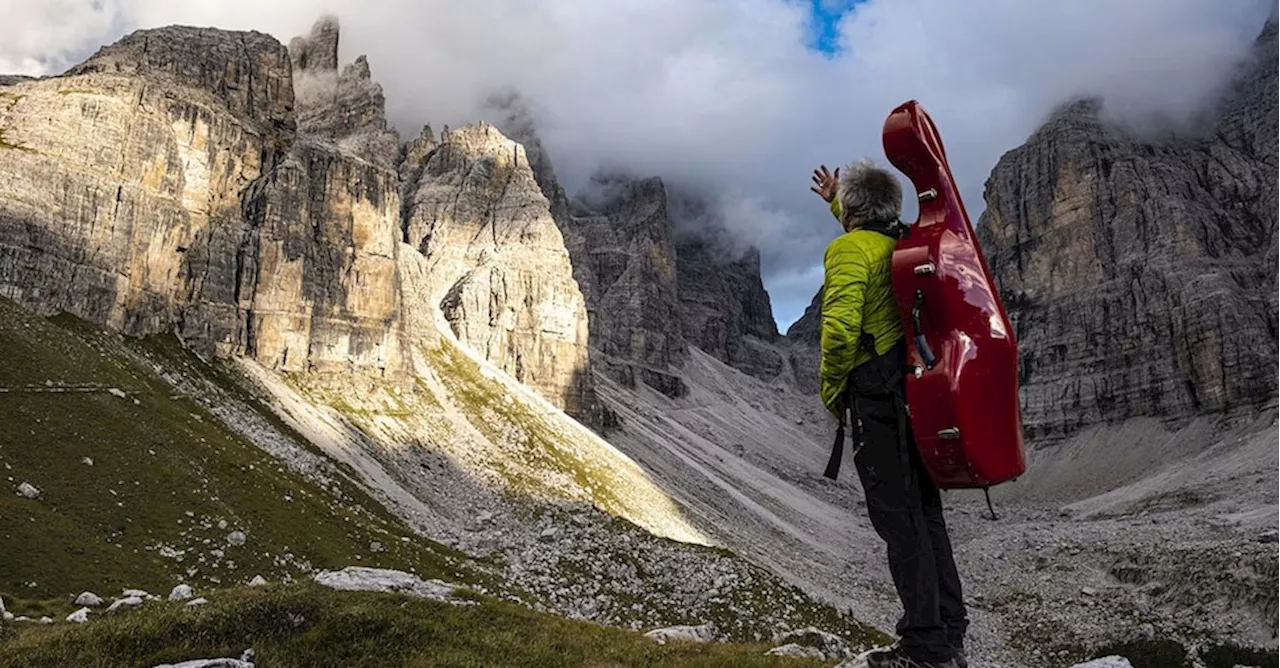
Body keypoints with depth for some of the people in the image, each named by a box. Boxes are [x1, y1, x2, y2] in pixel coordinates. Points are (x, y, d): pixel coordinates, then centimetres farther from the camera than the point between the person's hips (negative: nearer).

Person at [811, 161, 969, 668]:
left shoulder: (848, 249, -10)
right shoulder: (903, 242, 14)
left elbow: (840, 327, -23)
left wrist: (831, 387, -9)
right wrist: (836, 202, 50)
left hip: (877, 397, -8)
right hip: (919, 393, 9)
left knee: (898, 517, -4)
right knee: (924, 512, 14)